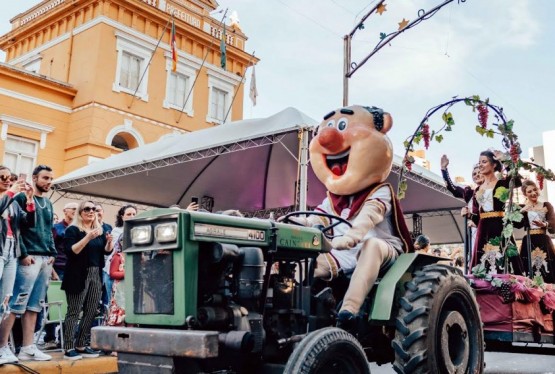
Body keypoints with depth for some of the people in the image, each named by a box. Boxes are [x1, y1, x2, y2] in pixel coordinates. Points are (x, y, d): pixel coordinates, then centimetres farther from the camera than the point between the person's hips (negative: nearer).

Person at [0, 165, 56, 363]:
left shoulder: (48, 204, 20)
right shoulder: (22, 198, -2)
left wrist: (52, 253, 10)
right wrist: (23, 254, -15)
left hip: (45, 259, 7)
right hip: (30, 258, -7)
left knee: (34, 305, 7)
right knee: (17, 303, -9)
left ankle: (27, 348, 10)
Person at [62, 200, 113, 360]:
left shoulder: (100, 230, 17)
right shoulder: (72, 230, -1)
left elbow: (107, 251, 12)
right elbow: (71, 251, -14)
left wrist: (109, 241, -8)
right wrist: (88, 238, -23)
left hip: (96, 275, 6)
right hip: (78, 276, -6)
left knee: (91, 312, 5)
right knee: (74, 311, -6)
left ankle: (81, 346, 13)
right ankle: (68, 349, -3)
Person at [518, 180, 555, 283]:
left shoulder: (546, 205, 10)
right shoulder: (522, 208, 11)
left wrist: (544, 224, -24)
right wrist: (521, 211, -18)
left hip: (544, 242, 0)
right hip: (528, 243, 0)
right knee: (530, 277, -7)